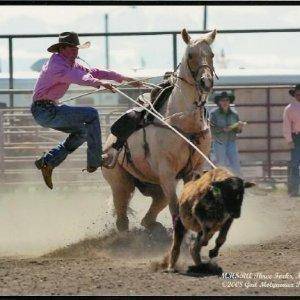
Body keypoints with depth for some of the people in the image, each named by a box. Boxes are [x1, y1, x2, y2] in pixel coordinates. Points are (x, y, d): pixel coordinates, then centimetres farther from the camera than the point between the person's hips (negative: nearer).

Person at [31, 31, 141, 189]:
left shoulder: (71, 64, 13)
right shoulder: (57, 64, -18)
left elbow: (93, 72, 14)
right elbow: (76, 77, -36)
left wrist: (124, 78, 11)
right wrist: (99, 83, -52)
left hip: (50, 109, 11)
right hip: (45, 111, -11)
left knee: (82, 131, 19)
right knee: (91, 114, -14)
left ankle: (47, 162, 15)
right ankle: (95, 161, -11)